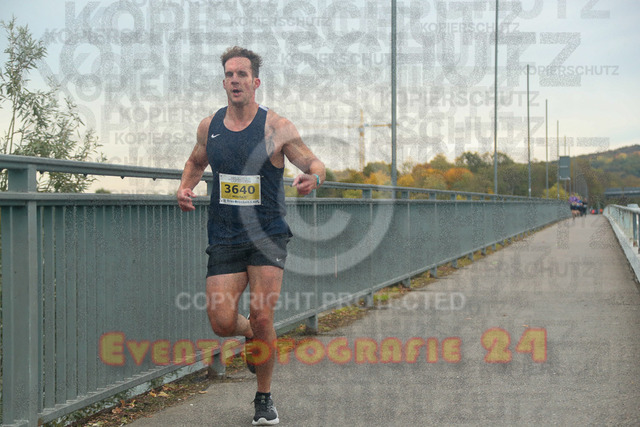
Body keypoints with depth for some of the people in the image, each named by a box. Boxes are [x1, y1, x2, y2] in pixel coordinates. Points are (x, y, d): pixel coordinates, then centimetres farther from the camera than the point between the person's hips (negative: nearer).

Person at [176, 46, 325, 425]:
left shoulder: (277, 127, -7)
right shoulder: (209, 126, 5)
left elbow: (315, 163, -3)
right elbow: (196, 162, 23)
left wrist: (314, 177, -26)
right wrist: (185, 187, 3)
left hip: (268, 235, -3)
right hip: (225, 238, 3)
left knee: (262, 316, -10)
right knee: (222, 323, -7)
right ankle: (252, 335, 32)